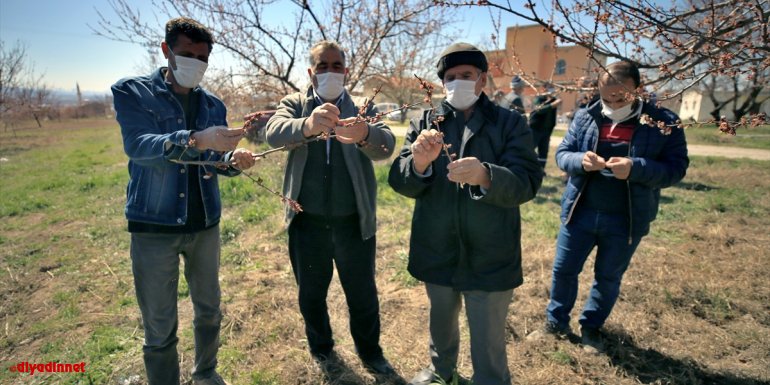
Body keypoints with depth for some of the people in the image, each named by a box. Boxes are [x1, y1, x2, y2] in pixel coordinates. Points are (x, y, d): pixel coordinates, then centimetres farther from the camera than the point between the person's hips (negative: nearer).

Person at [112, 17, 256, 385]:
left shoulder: (213, 105, 8)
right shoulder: (131, 91, -4)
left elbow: (215, 160, 4)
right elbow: (138, 146, -21)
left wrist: (234, 160, -20)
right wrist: (196, 140, -39)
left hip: (204, 223, 4)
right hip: (153, 224, -4)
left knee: (209, 310, 17)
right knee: (159, 327, 5)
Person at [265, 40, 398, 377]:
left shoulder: (363, 107, 1)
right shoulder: (294, 105, 2)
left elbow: (386, 146, -18)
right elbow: (274, 133, -20)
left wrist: (364, 134, -42)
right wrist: (307, 125, -42)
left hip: (354, 222, 0)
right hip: (307, 221, 1)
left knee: (363, 294, 13)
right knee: (311, 294, 18)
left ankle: (370, 353, 38)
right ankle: (322, 349, 43)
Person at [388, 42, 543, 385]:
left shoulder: (511, 123, -4)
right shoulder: (424, 123, 2)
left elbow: (527, 183, -16)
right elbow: (400, 182, -7)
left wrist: (486, 176, -36)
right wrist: (419, 162, -29)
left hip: (490, 258, -3)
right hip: (436, 252, 3)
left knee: (489, 347, 11)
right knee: (440, 321, 26)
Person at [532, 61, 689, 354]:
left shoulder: (663, 122, -7)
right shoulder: (585, 117, -2)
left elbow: (676, 167, -10)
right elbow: (562, 153, 0)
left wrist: (635, 168, -29)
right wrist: (580, 161, -23)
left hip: (625, 221, -1)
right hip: (580, 213, 2)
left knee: (608, 278, 16)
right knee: (563, 270, 11)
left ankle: (592, 326, 38)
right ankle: (556, 320, 33)